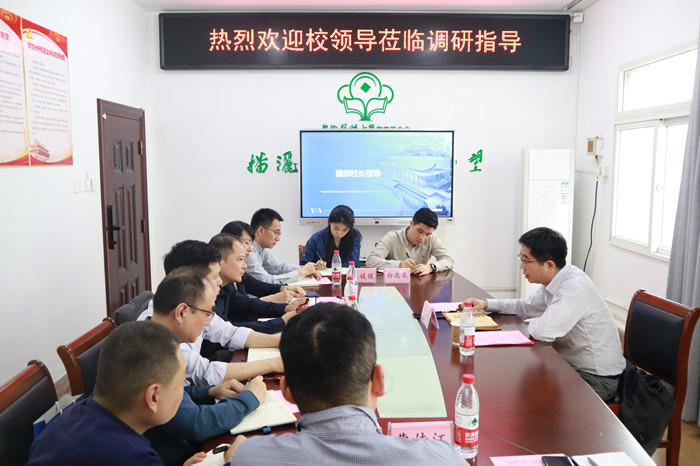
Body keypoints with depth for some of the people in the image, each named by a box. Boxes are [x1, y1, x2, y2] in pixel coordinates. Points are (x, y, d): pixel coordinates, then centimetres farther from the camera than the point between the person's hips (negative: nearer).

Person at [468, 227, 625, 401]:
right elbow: (528, 307, 15)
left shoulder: (575, 289, -28)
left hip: (597, 379, -8)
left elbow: (543, 331, -35)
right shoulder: (557, 280, 1)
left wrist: (532, 325, -11)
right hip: (572, 364, 8)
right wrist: (486, 304, 4)